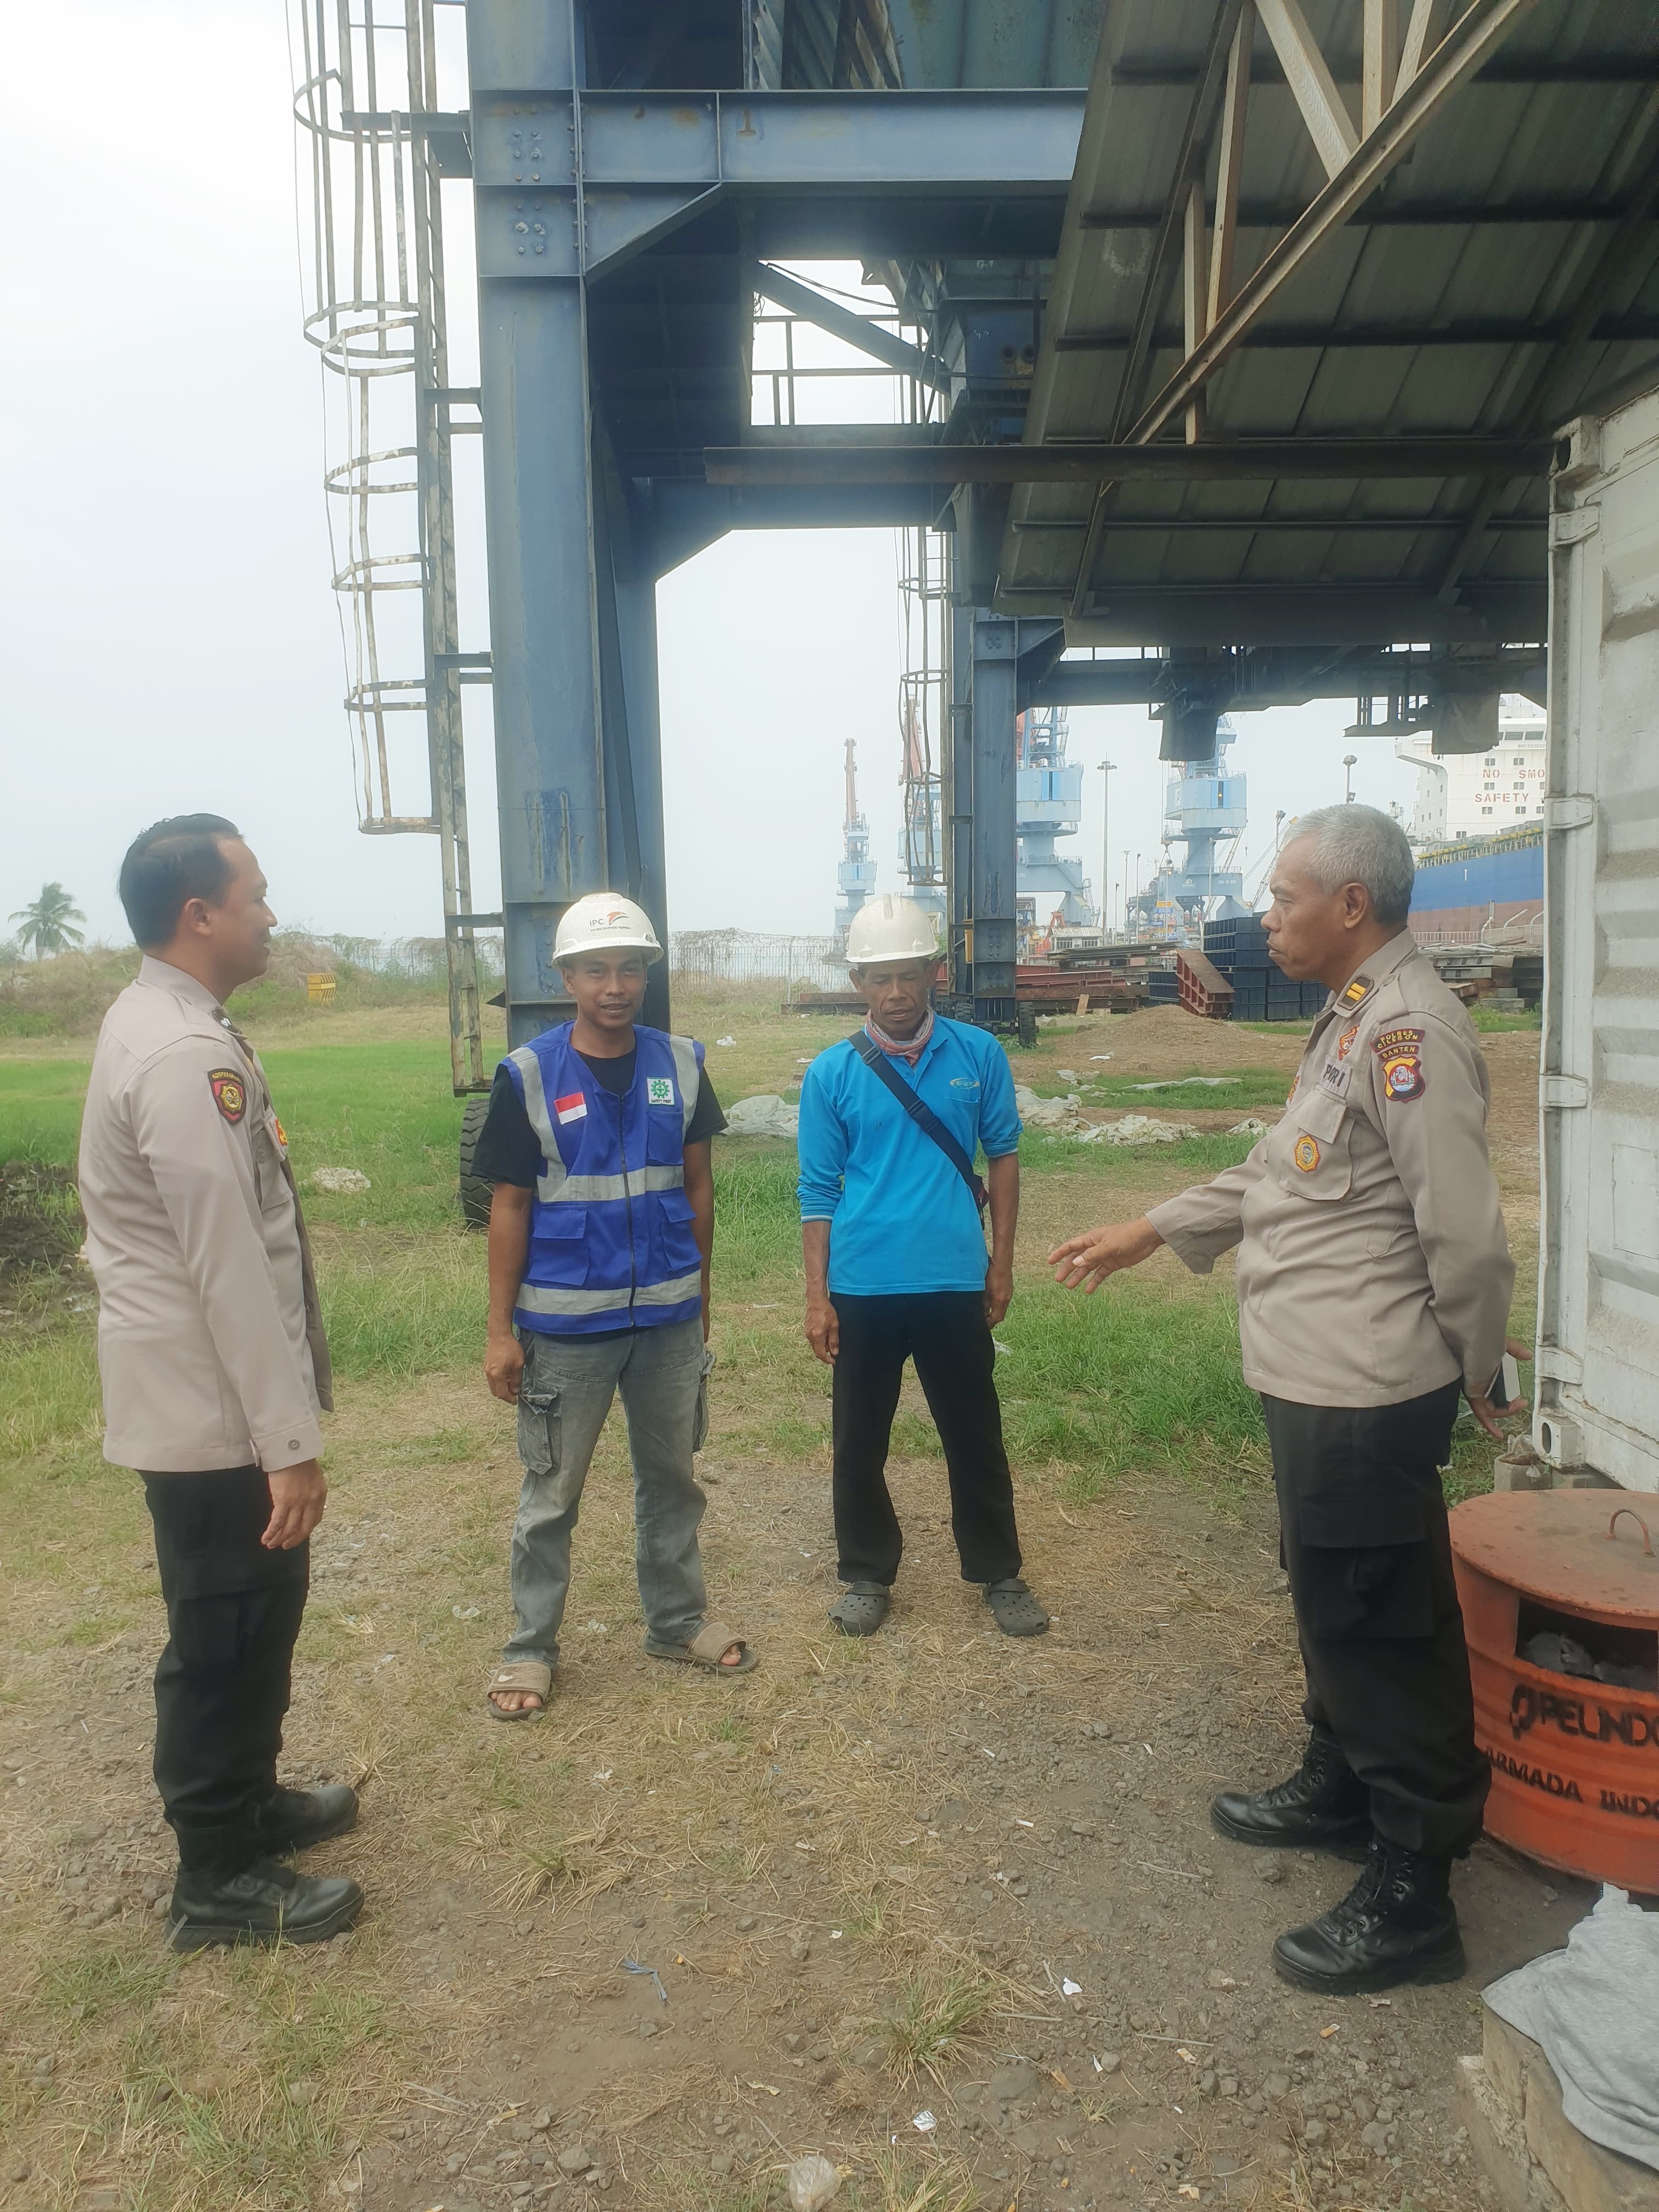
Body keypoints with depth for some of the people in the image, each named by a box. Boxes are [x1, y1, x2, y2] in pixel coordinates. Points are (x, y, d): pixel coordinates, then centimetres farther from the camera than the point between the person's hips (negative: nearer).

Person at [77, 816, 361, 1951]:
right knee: (228, 1634, 5)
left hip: (205, 1399, 10)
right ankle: (220, 1880, 23)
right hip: (216, 1411, -10)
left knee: (252, 1620, 22)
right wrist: (291, 1442, -20)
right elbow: (230, 1269, -25)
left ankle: (248, 1802, 41)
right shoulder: (186, 1057, -23)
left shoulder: (164, 1027, 9)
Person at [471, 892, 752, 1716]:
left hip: (669, 1318, 3)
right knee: (551, 1494, 10)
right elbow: (509, 1207, -6)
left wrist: (699, 1298, 10)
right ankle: (531, 1647, 26)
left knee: (672, 1477, 17)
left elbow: (697, 1188, 7)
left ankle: (677, 1621, 35)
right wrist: (499, 1329, -7)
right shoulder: (528, 1076, -8)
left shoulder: (680, 1065, 0)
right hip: (563, 1325, -3)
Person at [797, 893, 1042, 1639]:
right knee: (860, 1443, 11)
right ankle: (867, 1575, 30)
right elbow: (819, 1193, 0)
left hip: (956, 1283, 0)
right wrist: (817, 1298, -3)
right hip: (863, 1289, 0)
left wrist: (1002, 1262, 5)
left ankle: (998, 1572, 30)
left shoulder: (979, 1055, -2)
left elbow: (1002, 1156, 7)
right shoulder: (831, 1073, -3)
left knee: (975, 1436, 12)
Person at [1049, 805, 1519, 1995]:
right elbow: (1280, 1170, 20)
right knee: (1333, 1606, 24)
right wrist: (1148, 1232, 19)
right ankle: (1339, 1791, 43)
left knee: (1381, 1630, 1)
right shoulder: (1354, 1021, 13)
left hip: (1368, 1395, -10)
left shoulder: (1411, 1030, -20)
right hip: (1320, 1383, 10)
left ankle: (1411, 1895, 16)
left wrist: (1479, 1372, -8)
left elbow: (1465, 1230, -21)